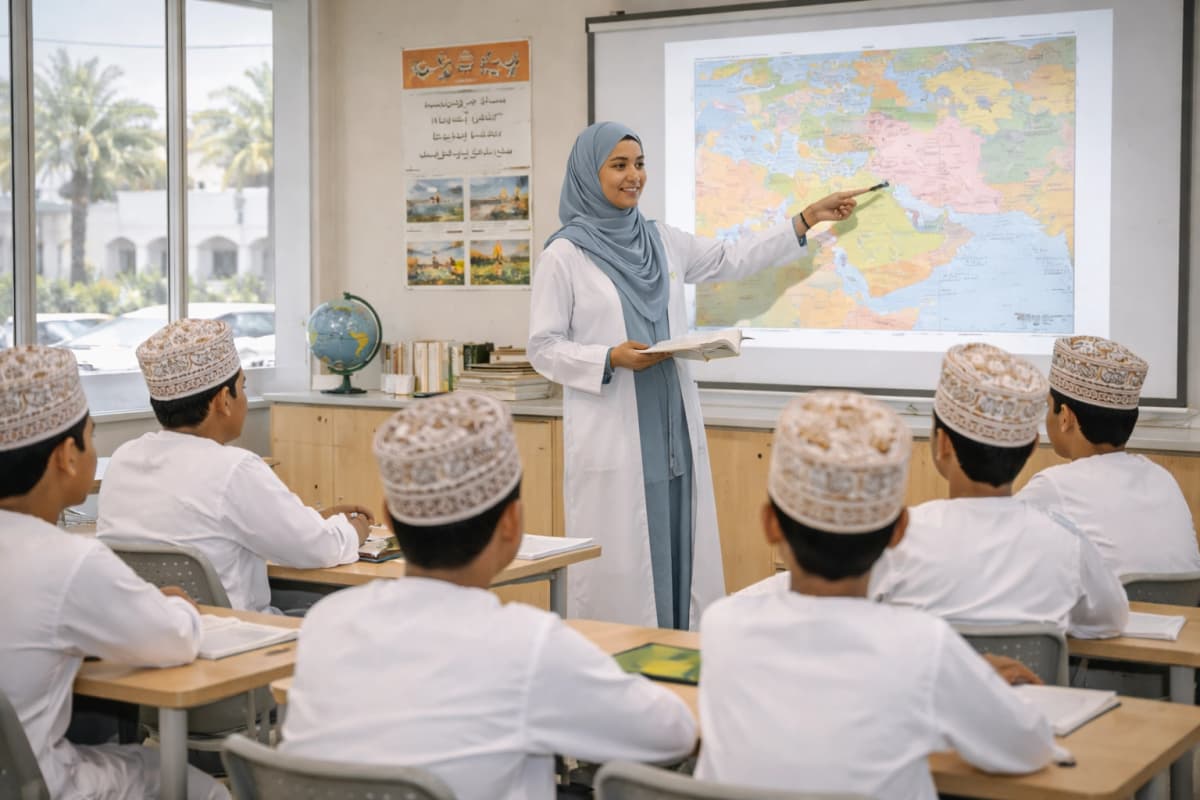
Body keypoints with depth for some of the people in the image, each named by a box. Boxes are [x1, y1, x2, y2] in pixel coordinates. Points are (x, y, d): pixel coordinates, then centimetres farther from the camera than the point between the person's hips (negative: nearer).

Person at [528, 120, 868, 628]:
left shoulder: (662, 241, 10)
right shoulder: (564, 254, -6)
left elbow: (731, 260, 21)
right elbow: (543, 348, -6)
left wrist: (807, 219, 19)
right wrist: (611, 359, -20)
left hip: (674, 428, 6)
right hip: (611, 436, -6)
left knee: (678, 551, 9)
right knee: (618, 561, -2)